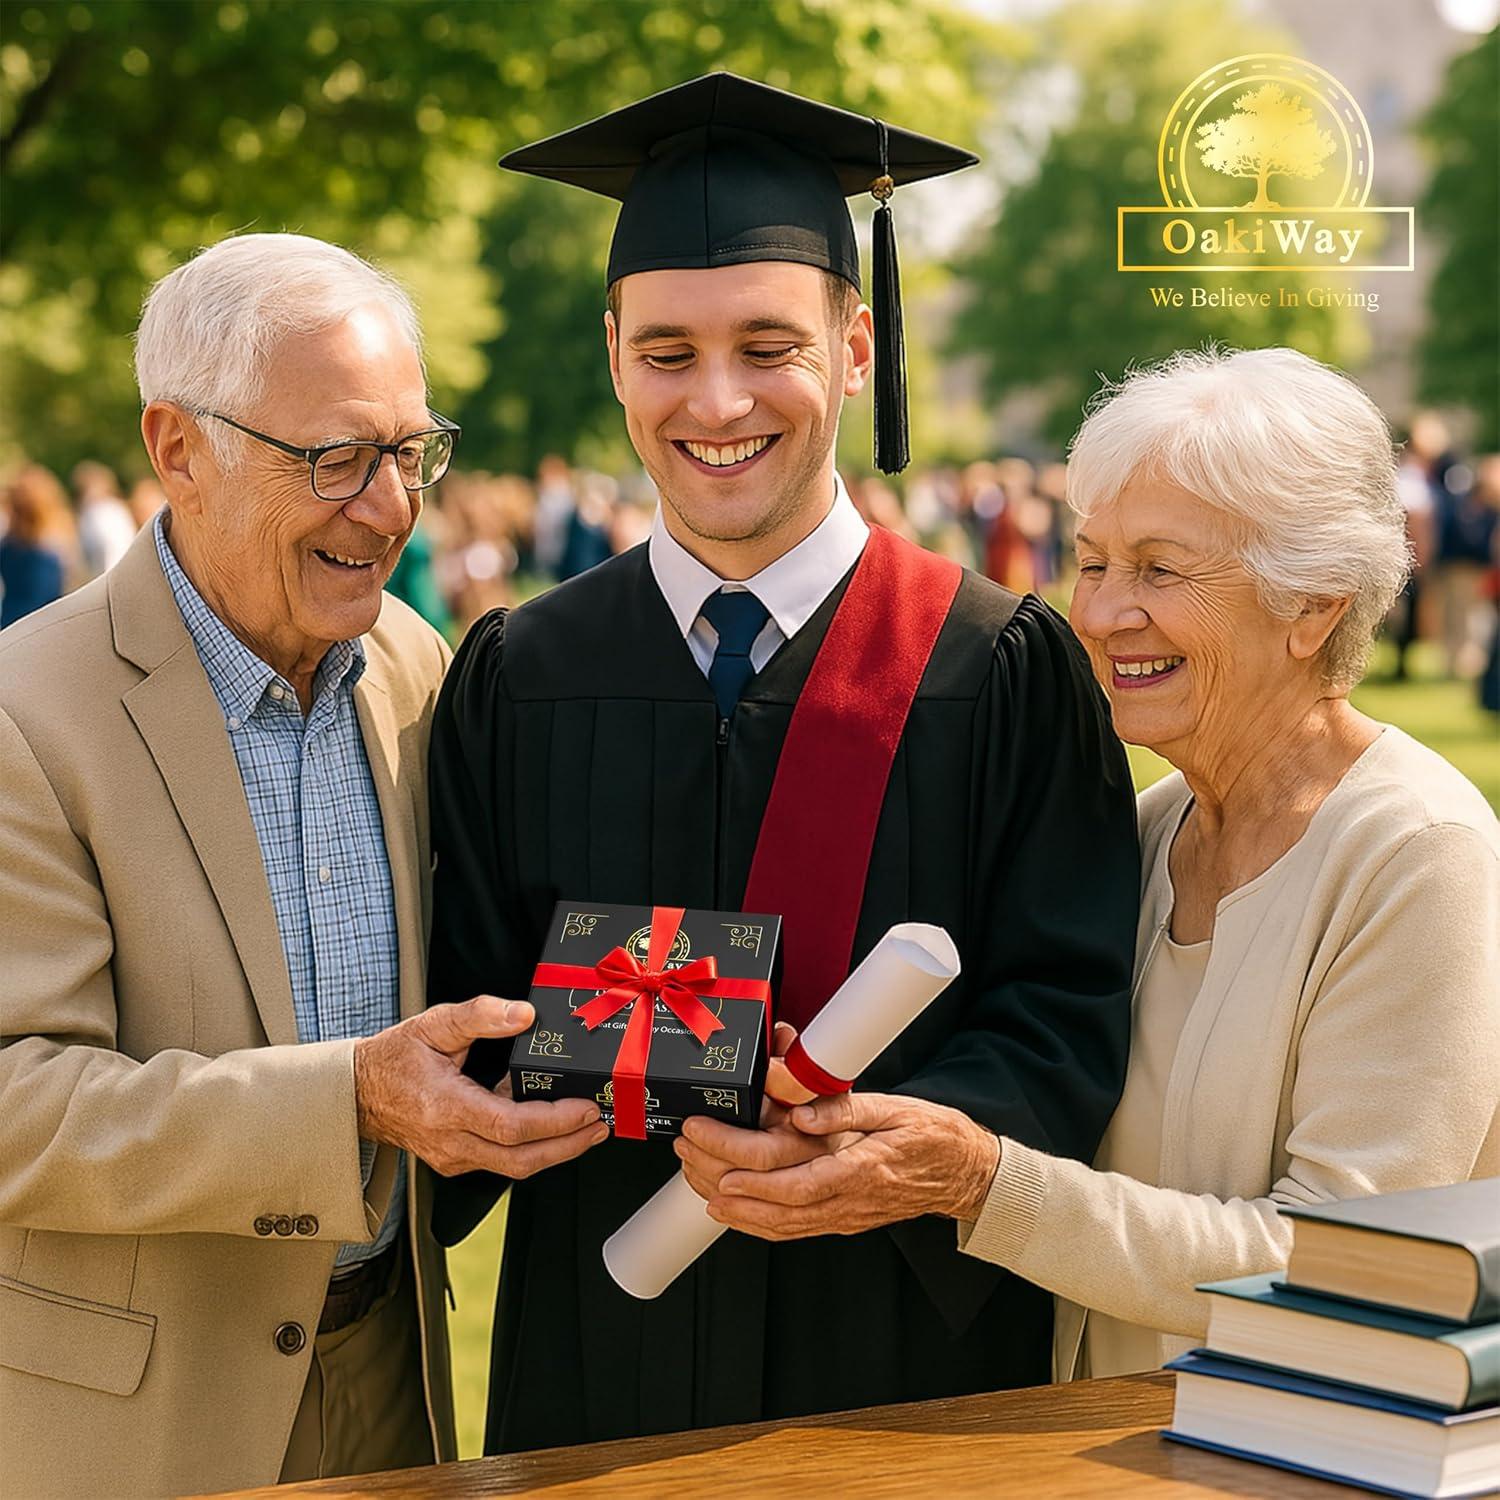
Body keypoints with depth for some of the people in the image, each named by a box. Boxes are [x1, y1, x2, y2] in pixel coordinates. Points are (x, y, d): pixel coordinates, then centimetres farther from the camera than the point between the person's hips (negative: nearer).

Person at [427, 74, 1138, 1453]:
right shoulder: (518, 682, 3)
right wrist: (478, 1099, -18)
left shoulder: (1006, 674, -5)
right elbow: (473, 1007, 4)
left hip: (916, 1353, -2)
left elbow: (1064, 1014, -9)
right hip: (597, 1360, 2)